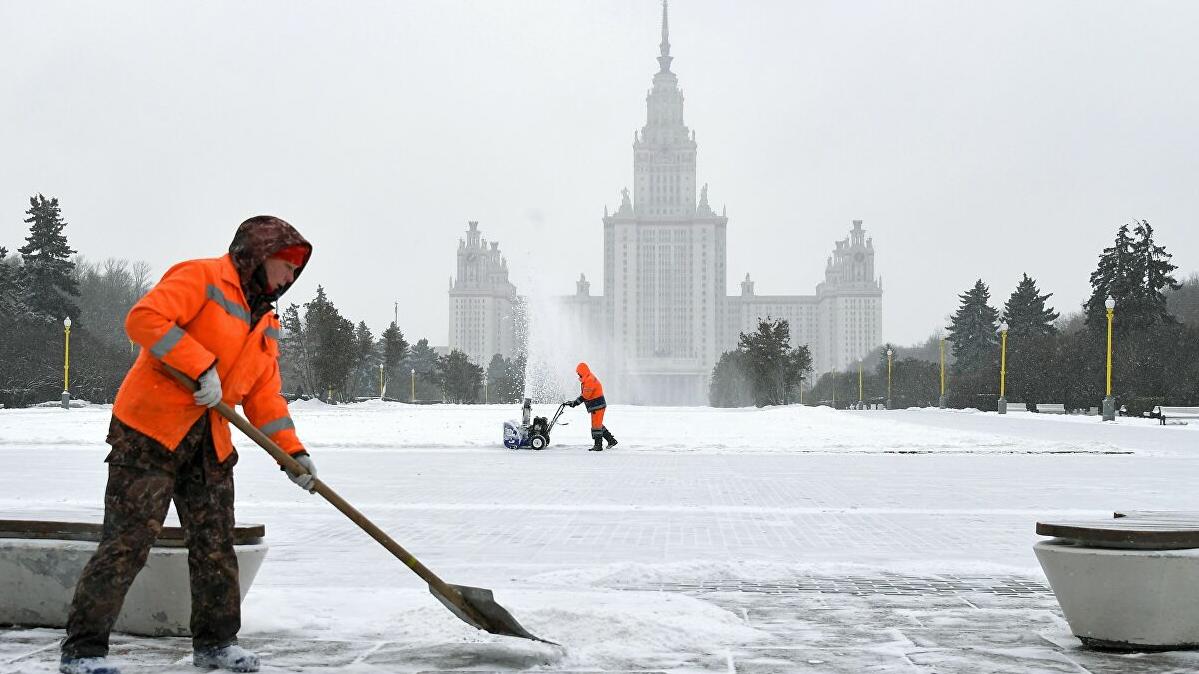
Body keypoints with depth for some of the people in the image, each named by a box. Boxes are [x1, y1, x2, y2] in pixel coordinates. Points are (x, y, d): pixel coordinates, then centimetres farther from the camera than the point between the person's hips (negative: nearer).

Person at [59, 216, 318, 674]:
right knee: (128, 541, -8)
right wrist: (203, 367, -23)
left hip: (210, 444, 8)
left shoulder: (266, 325, 18)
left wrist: (292, 451, 4)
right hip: (148, 430, -8)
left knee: (215, 545, 10)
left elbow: (264, 396, 15)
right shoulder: (202, 278, -8)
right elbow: (144, 319, -21)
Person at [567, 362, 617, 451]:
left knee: (596, 425, -5)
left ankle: (598, 445, -1)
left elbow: (585, 396, -24)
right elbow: (584, 394, 18)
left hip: (597, 406, -11)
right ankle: (611, 440, 21)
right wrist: (575, 402, 8)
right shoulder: (588, 379, 14)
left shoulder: (590, 380, -20)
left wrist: (575, 402, -19)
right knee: (598, 424, 17)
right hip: (596, 406, 11)